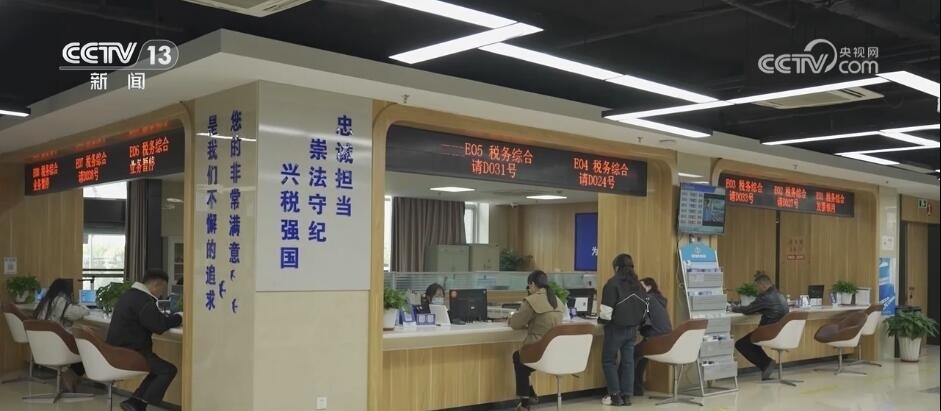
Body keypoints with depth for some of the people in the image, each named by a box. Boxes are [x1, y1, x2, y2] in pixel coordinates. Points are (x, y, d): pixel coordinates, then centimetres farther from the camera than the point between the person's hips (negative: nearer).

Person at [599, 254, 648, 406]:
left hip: (616, 328, -6)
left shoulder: (613, 283, -12)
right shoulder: (638, 284, 9)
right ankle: (627, 395, 11)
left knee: (609, 360, 6)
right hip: (632, 328, 6)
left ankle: (615, 395, 4)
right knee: (628, 361, 10)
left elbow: (607, 310, -17)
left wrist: (601, 320, 1)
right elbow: (645, 307, 10)